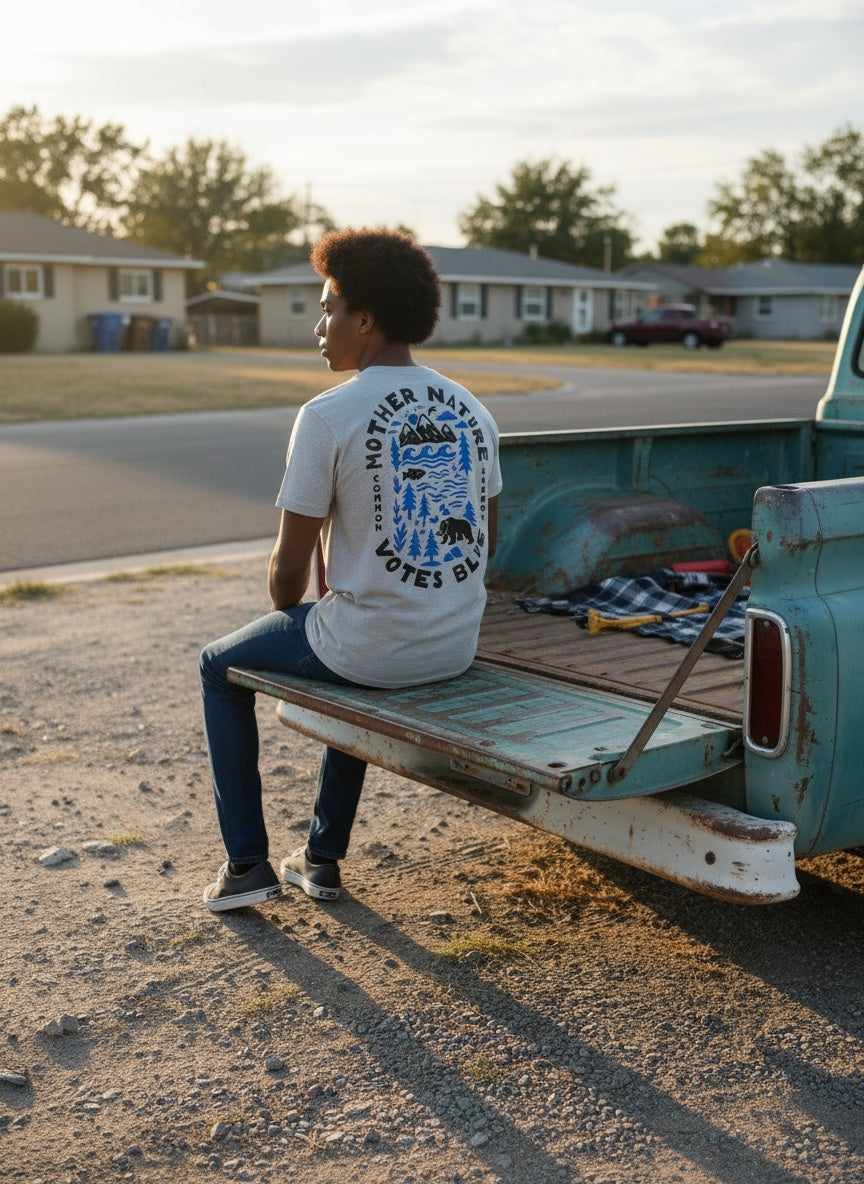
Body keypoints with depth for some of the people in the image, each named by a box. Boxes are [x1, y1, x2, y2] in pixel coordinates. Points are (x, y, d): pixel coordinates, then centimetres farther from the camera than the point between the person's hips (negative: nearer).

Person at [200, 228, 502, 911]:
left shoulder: (328, 416, -16)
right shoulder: (473, 411, 4)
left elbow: (290, 565, -11)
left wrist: (286, 617, 11)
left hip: (367, 649, -6)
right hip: (457, 651, 6)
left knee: (221, 667, 22)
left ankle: (247, 863, 25)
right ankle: (323, 857, 40)